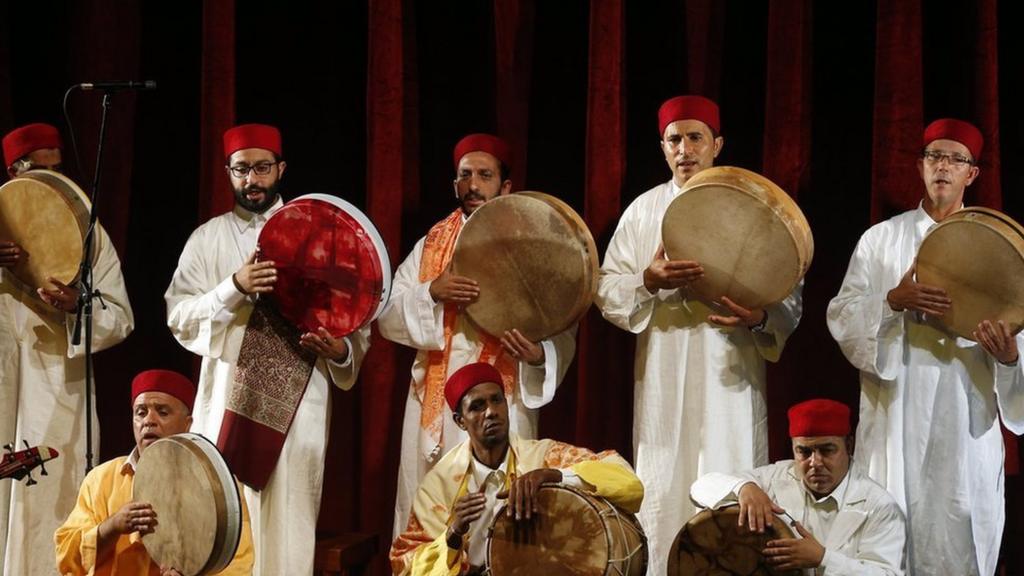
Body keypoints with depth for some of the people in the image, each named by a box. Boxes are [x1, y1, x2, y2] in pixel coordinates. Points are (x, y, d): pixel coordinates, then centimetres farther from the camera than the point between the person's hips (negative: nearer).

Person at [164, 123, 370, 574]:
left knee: (288, 526, -3)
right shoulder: (209, 238, 9)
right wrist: (235, 287, -16)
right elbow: (179, 319, -1)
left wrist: (340, 349, -12)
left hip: (298, 400, 0)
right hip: (230, 398, 0)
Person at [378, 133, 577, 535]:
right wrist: (432, 292, -12)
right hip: (435, 406, 3)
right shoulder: (432, 245, 14)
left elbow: (562, 332, 1)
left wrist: (539, 354, -21)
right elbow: (387, 317, 7)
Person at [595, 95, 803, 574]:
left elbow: (790, 297, 2)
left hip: (731, 380, -2)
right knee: (665, 499, 0)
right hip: (664, 385, 2)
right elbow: (607, 291, 7)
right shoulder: (643, 210, 11)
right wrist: (649, 282, -13)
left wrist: (760, 319, -19)